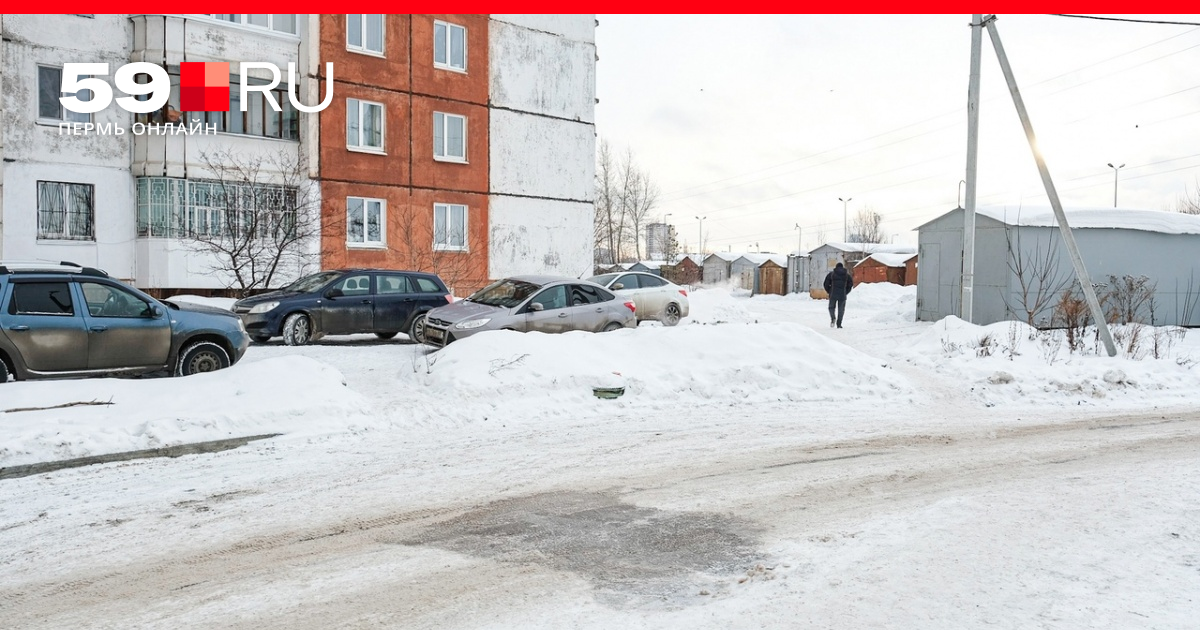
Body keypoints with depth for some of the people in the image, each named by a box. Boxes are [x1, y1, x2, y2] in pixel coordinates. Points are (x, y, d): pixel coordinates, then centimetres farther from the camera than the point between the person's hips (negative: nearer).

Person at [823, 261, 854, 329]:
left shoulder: (831, 274, 3)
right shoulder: (847, 274, 7)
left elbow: (826, 283, -1)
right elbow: (850, 284, 5)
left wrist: (829, 291, 11)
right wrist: (846, 292, 13)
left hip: (833, 295, -1)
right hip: (842, 295, 1)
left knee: (831, 307, 14)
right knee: (841, 309, 8)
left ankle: (833, 318, -13)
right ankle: (839, 324, 3)